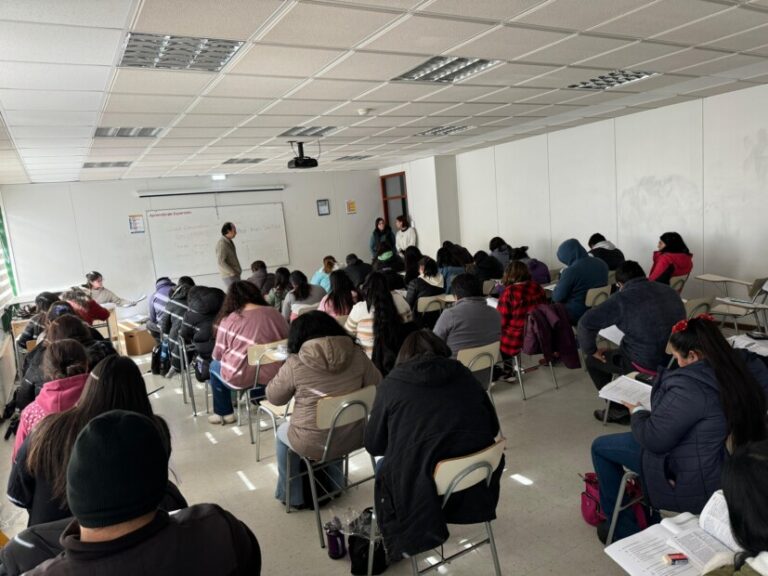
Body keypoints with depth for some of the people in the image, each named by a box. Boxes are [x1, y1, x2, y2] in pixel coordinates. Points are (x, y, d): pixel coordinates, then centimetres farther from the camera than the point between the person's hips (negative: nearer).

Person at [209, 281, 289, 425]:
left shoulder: (229, 320, -9)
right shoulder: (274, 313, -1)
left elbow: (218, 355, 0)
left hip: (242, 377, -4)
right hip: (274, 374, 4)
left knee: (215, 365, 27)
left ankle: (224, 413, 32)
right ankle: (259, 398, 42)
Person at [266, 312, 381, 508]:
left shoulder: (295, 363, -16)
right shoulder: (356, 354, -8)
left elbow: (273, 397, -2)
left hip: (314, 444, -3)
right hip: (354, 436, 3)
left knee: (283, 432, 28)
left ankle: (292, 496, 39)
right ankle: (335, 485, 50)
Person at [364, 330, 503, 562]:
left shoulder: (392, 384, -3)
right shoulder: (463, 374, 6)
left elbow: (373, 445, 4)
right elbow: (493, 427, 13)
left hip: (425, 494, -4)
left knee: (383, 467, 26)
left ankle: (397, 545, 40)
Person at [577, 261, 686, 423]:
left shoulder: (623, 298, -12)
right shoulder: (669, 290, 6)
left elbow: (585, 323, -15)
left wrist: (591, 350, 1)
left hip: (647, 365, -7)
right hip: (676, 360, 7)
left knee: (592, 361, 16)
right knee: (623, 349, 33)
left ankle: (620, 410, 22)